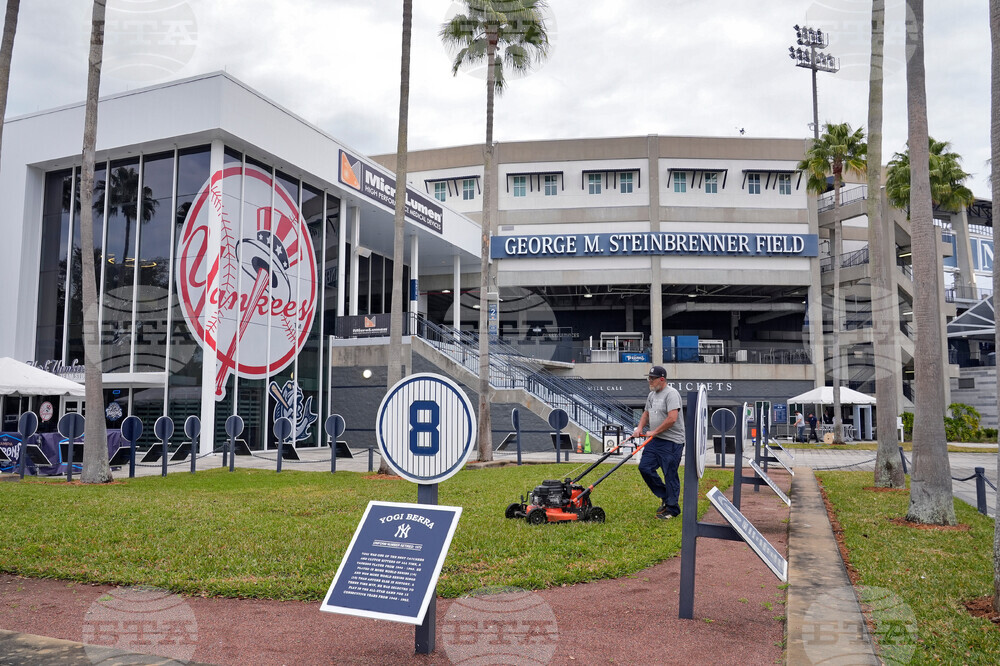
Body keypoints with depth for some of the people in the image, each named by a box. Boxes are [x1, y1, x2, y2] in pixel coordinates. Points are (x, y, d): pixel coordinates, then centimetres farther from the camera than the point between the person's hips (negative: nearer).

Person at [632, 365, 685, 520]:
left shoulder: (671, 394, -15)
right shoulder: (652, 394, 14)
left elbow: (672, 418, -23)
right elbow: (646, 413, 27)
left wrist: (654, 432, -16)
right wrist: (640, 428, 10)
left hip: (671, 442, -9)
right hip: (655, 440, 9)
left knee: (670, 475, -3)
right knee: (645, 468, 5)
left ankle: (672, 508, 9)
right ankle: (665, 496, 21)